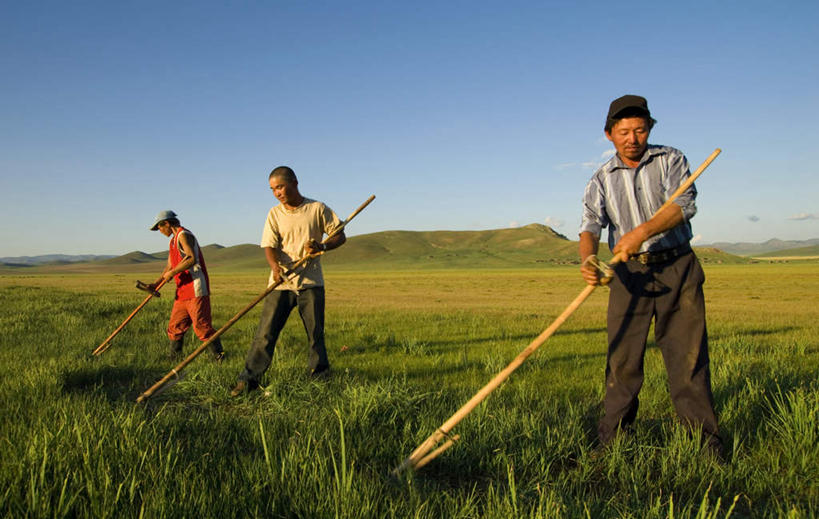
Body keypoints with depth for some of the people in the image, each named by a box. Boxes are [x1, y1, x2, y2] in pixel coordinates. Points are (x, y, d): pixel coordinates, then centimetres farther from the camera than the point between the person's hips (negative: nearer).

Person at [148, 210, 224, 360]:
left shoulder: (183, 235, -9)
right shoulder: (173, 240, 23)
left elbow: (192, 259, -24)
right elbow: (169, 266, 23)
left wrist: (172, 273, -17)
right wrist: (155, 284, 12)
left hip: (196, 290, -10)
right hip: (182, 291, 10)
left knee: (201, 326, -11)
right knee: (175, 326, 11)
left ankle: (219, 356, -6)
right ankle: (175, 358, 21)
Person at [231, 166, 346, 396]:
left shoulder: (318, 209, 2)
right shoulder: (275, 214, 6)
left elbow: (340, 236, 5)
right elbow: (269, 246, -3)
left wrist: (322, 246, -16)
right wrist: (275, 266, -25)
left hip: (311, 282, -1)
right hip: (280, 282, 1)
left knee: (316, 334, 5)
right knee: (265, 332, -4)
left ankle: (320, 376, 20)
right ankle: (249, 378, 1)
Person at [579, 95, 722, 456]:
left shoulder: (671, 160, 5)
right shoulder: (602, 179, 8)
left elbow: (684, 203, -11)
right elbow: (591, 223, -6)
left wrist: (642, 231, -27)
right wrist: (588, 258, -28)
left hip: (678, 267, -1)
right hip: (631, 274, 1)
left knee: (688, 352, -2)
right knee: (622, 357, 1)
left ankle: (704, 438, 8)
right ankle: (611, 440, 10)